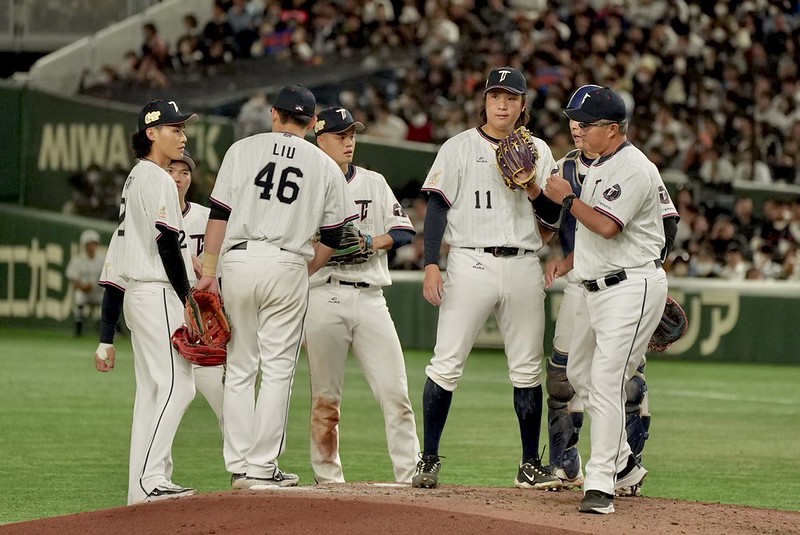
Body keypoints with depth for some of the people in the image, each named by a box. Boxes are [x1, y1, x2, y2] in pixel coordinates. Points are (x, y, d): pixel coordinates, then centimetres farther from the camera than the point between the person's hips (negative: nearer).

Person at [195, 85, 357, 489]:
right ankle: (261, 468, -2)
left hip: (239, 260, 1)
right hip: (289, 266, -1)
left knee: (239, 368, 8)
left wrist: (209, 270, 3)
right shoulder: (326, 167, 9)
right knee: (277, 369, 2)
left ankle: (239, 467, 6)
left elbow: (219, 213, 2)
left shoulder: (243, 149, 7)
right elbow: (331, 239, 9)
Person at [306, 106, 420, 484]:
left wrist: (374, 242, -7)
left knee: (395, 392, -5)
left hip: (370, 295, 3)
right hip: (324, 295, -3)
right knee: (325, 397, 1)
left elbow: (404, 231, 10)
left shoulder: (374, 183, 17)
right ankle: (328, 479, 8)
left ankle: (411, 476, -5)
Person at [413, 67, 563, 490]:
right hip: (471, 263, -3)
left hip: (523, 267, 3)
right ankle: (428, 459, 0)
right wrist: (431, 265, -11)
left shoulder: (537, 150, 12)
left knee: (527, 369, 5)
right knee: (446, 364, -7)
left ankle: (530, 466, 12)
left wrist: (533, 187, -9)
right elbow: (437, 207, -2)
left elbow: (552, 218, 11)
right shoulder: (459, 148, 3)